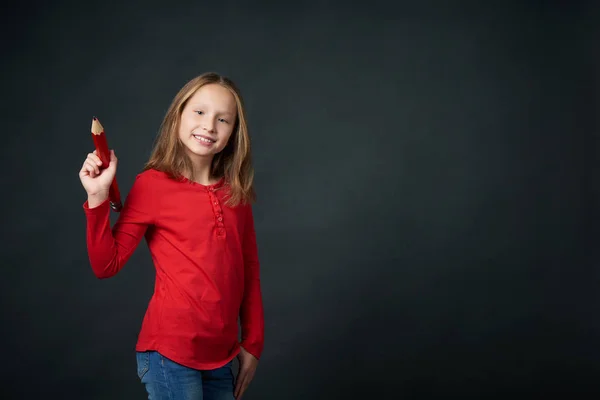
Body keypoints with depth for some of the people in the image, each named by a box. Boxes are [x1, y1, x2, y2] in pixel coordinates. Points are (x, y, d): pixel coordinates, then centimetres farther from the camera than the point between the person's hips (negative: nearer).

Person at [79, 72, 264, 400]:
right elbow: (106, 265, -7)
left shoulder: (236, 192, 6)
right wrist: (98, 197, -16)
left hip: (221, 355, 5)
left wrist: (252, 343, 12)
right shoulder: (152, 184, -6)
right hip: (171, 350, -5)